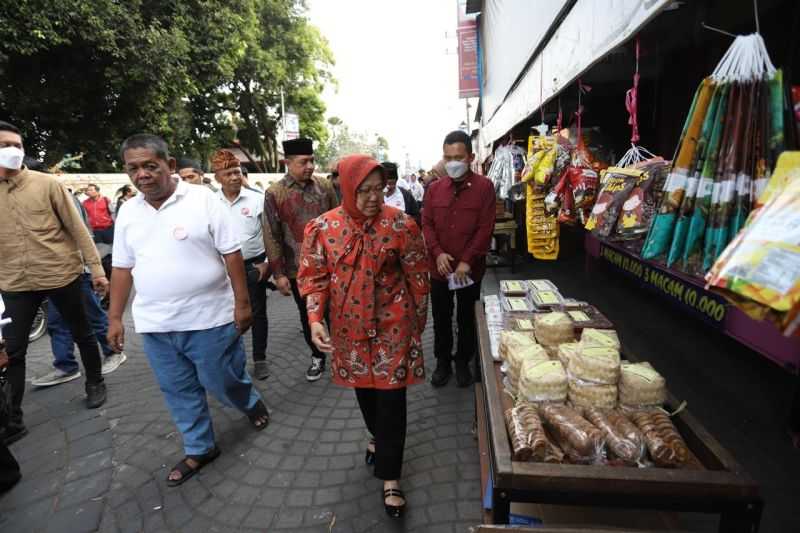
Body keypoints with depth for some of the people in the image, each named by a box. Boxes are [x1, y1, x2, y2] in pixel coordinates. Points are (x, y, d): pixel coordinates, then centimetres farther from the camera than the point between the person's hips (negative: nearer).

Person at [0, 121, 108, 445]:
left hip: (62, 276, -2)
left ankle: (95, 383, 36)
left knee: (82, 334, 13)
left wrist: (96, 267, -7)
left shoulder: (48, 184, -5)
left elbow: (77, 228, -4)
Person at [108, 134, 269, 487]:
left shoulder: (202, 199, -10)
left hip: (209, 319, -5)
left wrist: (242, 303, -12)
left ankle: (252, 404, 41)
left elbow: (231, 253, -10)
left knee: (223, 382, 9)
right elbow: (122, 268, 12)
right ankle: (199, 449, 35)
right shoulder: (127, 212, 6)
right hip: (155, 325, 5)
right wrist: (115, 317, 10)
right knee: (179, 391, 15)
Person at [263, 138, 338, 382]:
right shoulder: (274, 193, -6)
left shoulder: (324, 186, 0)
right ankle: (317, 357, 34)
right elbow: (271, 236, -6)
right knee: (308, 315, 14)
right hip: (298, 269, -1)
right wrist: (278, 273, -7)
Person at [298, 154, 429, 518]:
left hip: (392, 325, -2)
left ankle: (390, 476, 22)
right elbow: (313, 277, -1)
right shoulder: (322, 228, -8)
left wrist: (419, 321, 4)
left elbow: (417, 276, -3)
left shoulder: (399, 224, -12)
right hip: (349, 327, 3)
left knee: (391, 398, 3)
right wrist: (315, 319, -15)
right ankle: (379, 437, 52)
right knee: (364, 389, 22)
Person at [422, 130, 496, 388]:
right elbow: (426, 224, 4)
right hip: (440, 268, 3)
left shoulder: (484, 186, -5)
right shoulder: (434, 188, 5)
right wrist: (438, 252, -12)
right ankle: (443, 361, 31)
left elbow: (486, 228, -10)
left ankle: (463, 362, 31)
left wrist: (467, 261, -16)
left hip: (470, 269, -2)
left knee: (467, 318, 12)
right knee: (441, 318, 13)